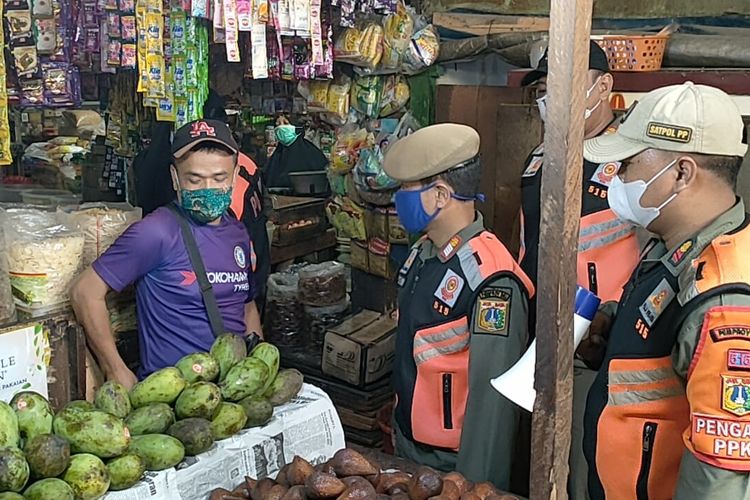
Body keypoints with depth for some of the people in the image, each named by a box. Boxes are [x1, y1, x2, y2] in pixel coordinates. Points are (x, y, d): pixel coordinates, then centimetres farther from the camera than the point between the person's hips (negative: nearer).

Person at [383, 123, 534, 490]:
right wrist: (400, 436, 16)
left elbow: (492, 400, -24)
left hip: (456, 463, -8)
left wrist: (475, 486, -20)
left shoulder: (491, 280, -26)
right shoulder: (421, 253, 0)